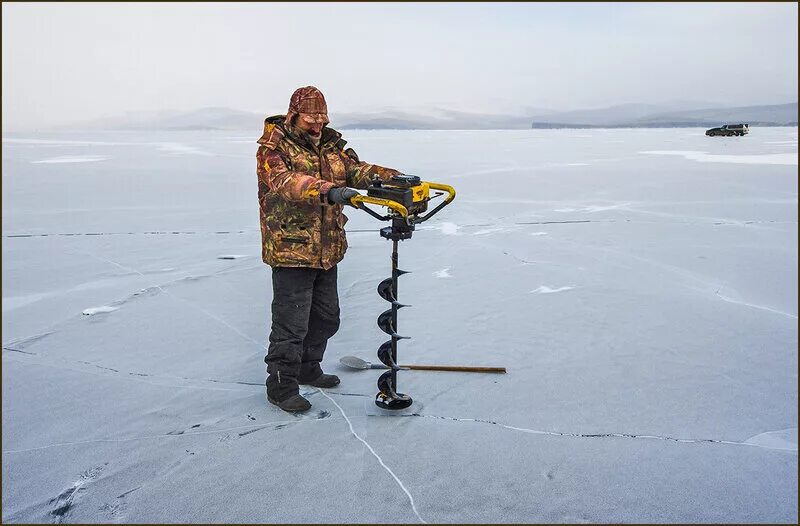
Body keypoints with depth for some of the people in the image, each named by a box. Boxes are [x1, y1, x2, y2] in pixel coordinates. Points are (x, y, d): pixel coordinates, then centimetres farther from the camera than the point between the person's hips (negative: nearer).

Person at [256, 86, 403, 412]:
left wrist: (383, 174, -19)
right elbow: (286, 182, -29)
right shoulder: (273, 148, -10)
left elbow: (353, 169, 1)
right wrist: (326, 190, -45)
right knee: (291, 322, -3)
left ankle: (308, 369, 38)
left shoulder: (330, 146, 13)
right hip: (291, 250, -7)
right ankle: (281, 386, 12)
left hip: (327, 251, 8)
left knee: (326, 317, 19)